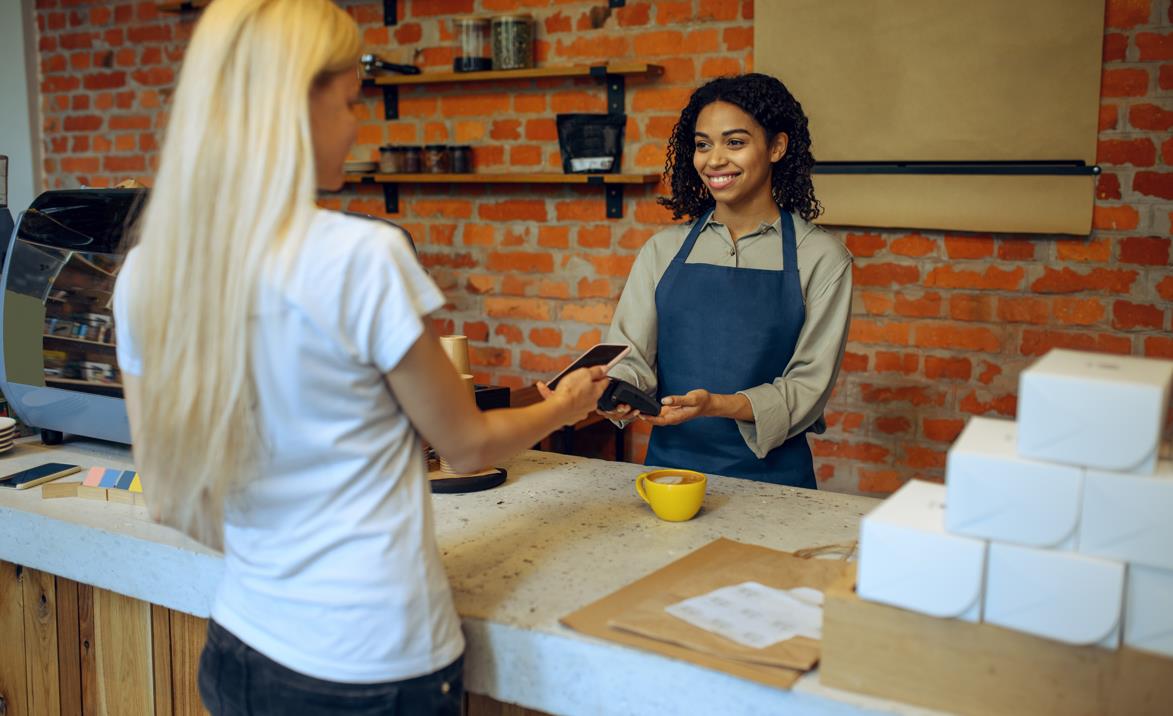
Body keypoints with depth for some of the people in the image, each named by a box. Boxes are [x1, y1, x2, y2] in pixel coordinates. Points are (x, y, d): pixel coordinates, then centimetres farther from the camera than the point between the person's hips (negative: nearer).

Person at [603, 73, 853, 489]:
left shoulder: (821, 257, 1)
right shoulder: (663, 251, 9)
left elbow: (808, 385, -4)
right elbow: (631, 356, 4)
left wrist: (717, 405, -19)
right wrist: (616, 392, -19)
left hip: (770, 474, -1)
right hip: (669, 464, 2)